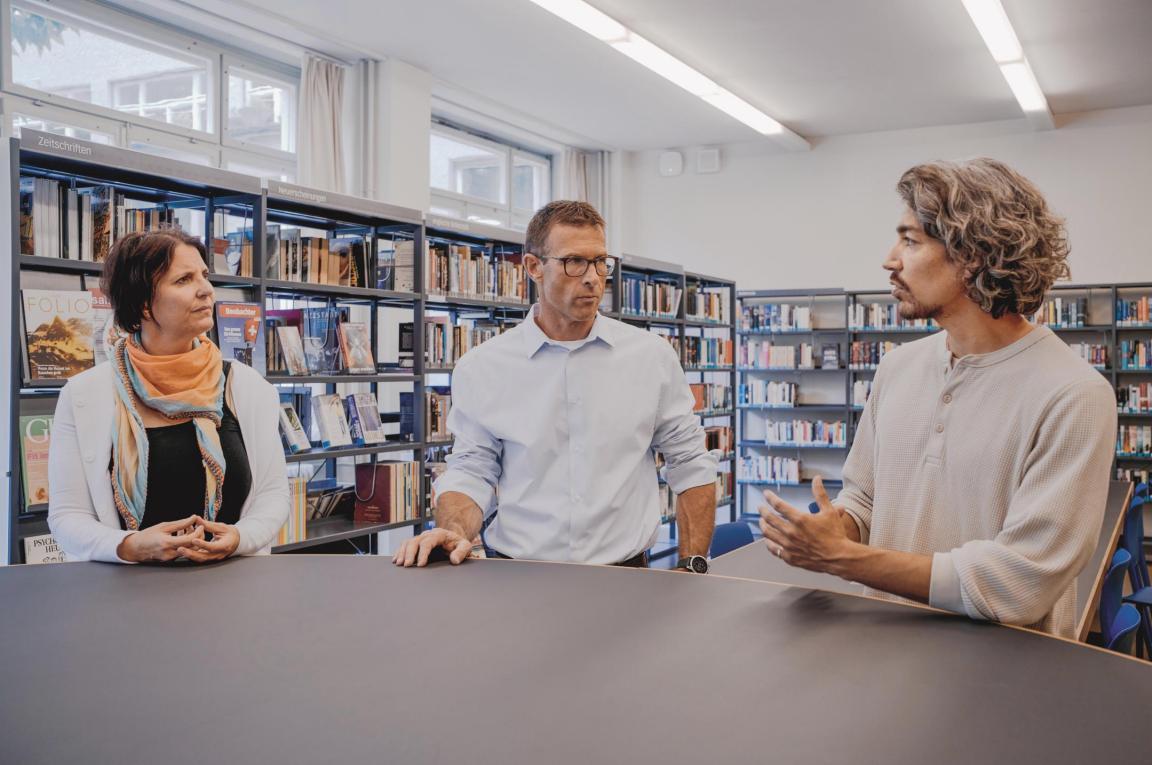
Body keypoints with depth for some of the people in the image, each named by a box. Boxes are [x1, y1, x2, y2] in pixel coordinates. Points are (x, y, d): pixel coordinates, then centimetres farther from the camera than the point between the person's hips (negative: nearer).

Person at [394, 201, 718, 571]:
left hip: (624, 578, 0)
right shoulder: (480, 368, 3)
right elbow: (473, 471, 6)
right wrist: (455, 532, -15)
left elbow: (691, 465, 9)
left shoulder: (654, 356, 5)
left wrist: (693, 568, 4)